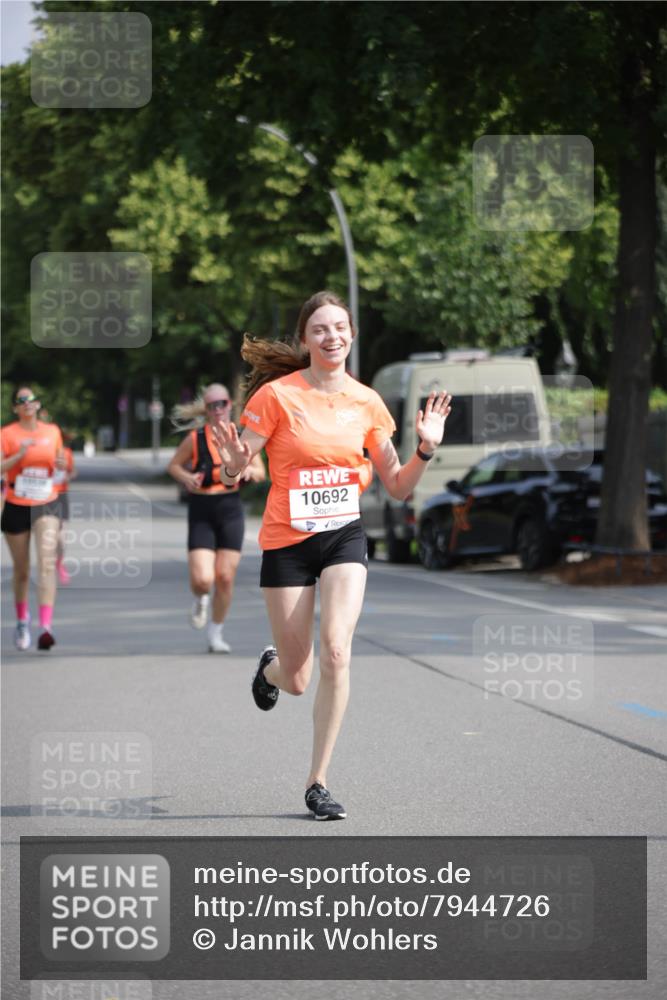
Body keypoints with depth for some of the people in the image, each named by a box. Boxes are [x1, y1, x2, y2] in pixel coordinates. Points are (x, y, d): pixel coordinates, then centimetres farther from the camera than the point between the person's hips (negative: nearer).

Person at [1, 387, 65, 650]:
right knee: (21, 570, 9)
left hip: (46, 506, 1)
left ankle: (46, 627, -26)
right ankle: (22, 622, 33)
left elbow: (59, 461, 19)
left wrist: (61, 464, -4)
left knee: (47, 563, -17)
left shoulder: (53, 431, 6)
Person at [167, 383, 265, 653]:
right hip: (201, 512, -2)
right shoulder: (195, 438, -4)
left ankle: (216, 633, 22)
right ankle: (200, 600, 25)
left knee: (225, 578, 2)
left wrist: (250, 470, -14)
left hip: (230, 511, 2)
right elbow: (173, 465, 8)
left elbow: (261, 473, 10)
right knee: (202, 579, -13)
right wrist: (186, 477, -13)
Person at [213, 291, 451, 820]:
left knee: (336, 652, -19)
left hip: (344, 537, 2)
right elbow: (232, 473, -6)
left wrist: (427, 448, -8)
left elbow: (399, 487, 9)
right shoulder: (277, 394, -9)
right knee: (297, 682, 4)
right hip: (286, 542, -2)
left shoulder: (367, 402, 2)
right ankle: (271, 667, 45)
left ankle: (319, 782, -7)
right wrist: (235, 462, -29)